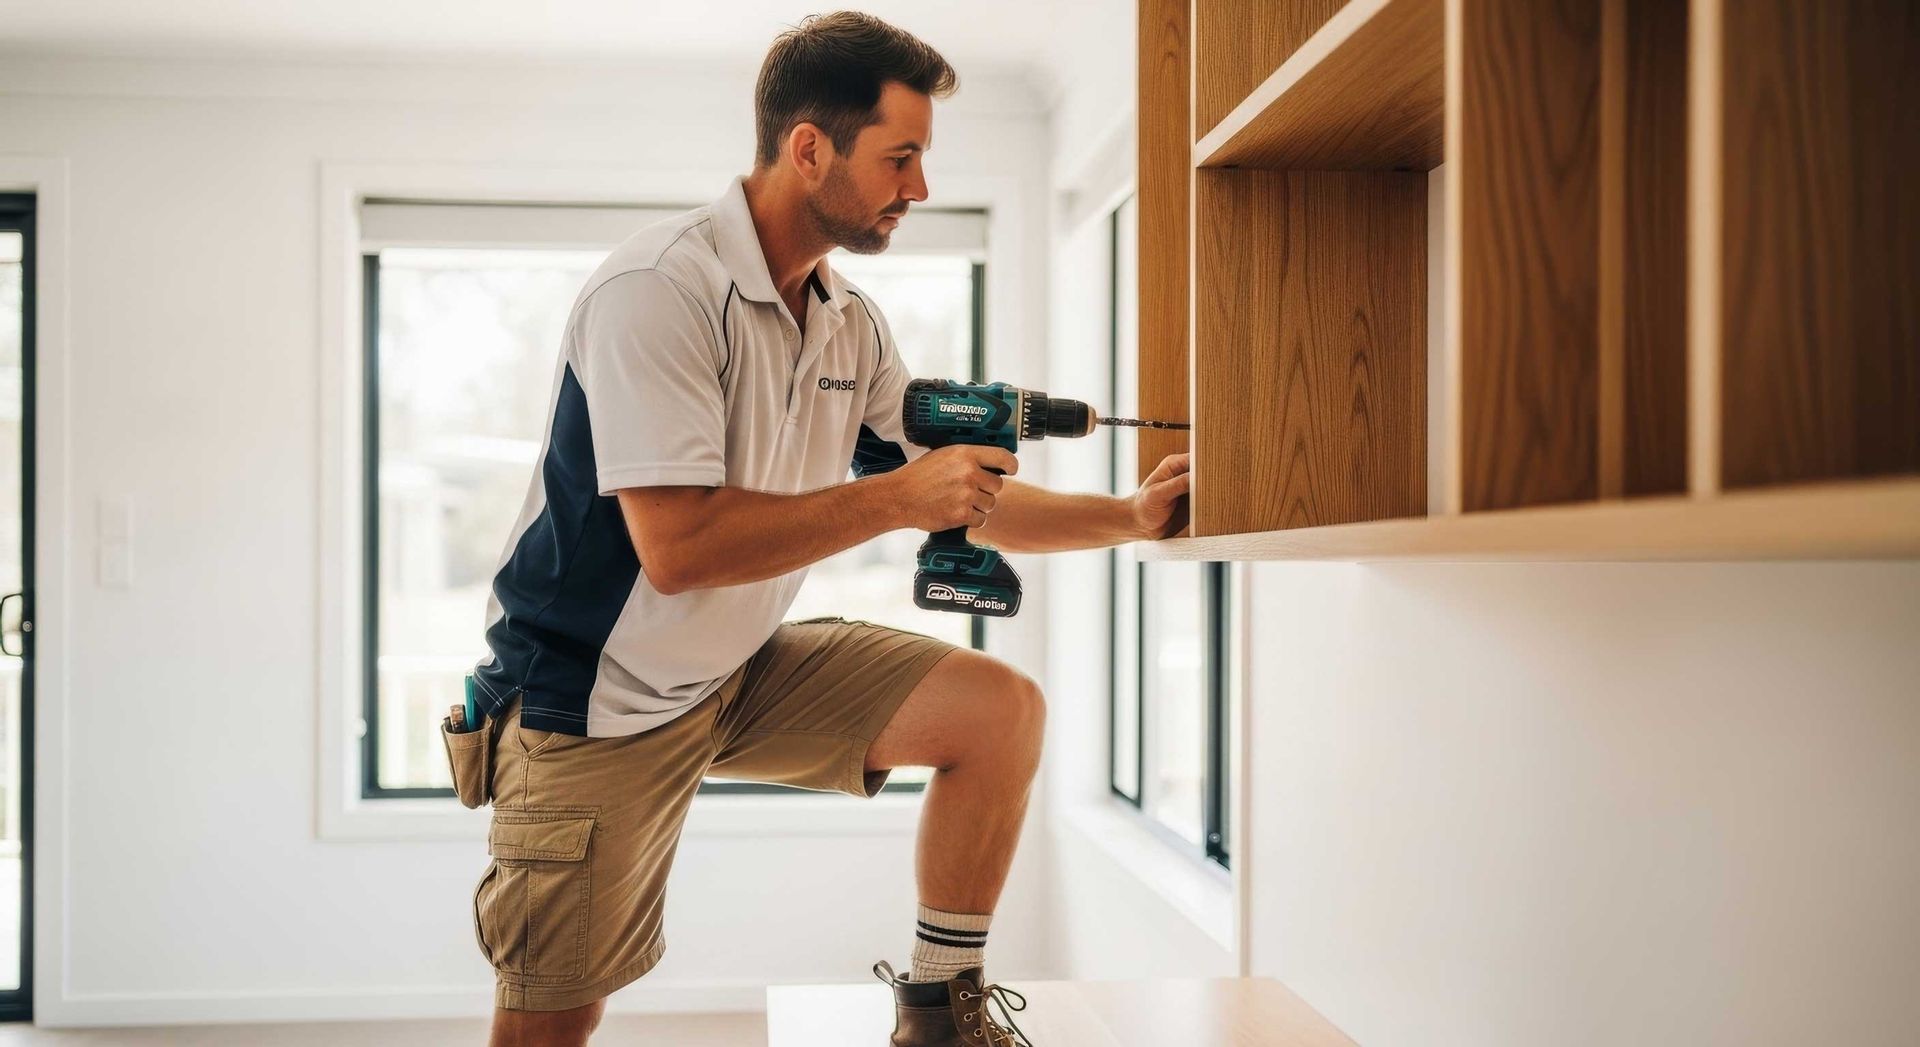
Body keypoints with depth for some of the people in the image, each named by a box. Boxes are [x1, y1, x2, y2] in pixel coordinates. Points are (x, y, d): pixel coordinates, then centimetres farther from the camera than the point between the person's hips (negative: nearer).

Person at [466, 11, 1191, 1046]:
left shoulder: (853, 325, 3)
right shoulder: (658, 290, -23)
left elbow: (958, 500, 10)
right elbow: (678, 548, -31)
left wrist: (1132, 516, 0)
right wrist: (894, 497, -25)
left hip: (748, 672, 7)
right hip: (599, 704, -7)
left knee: (1000, 709, -6)